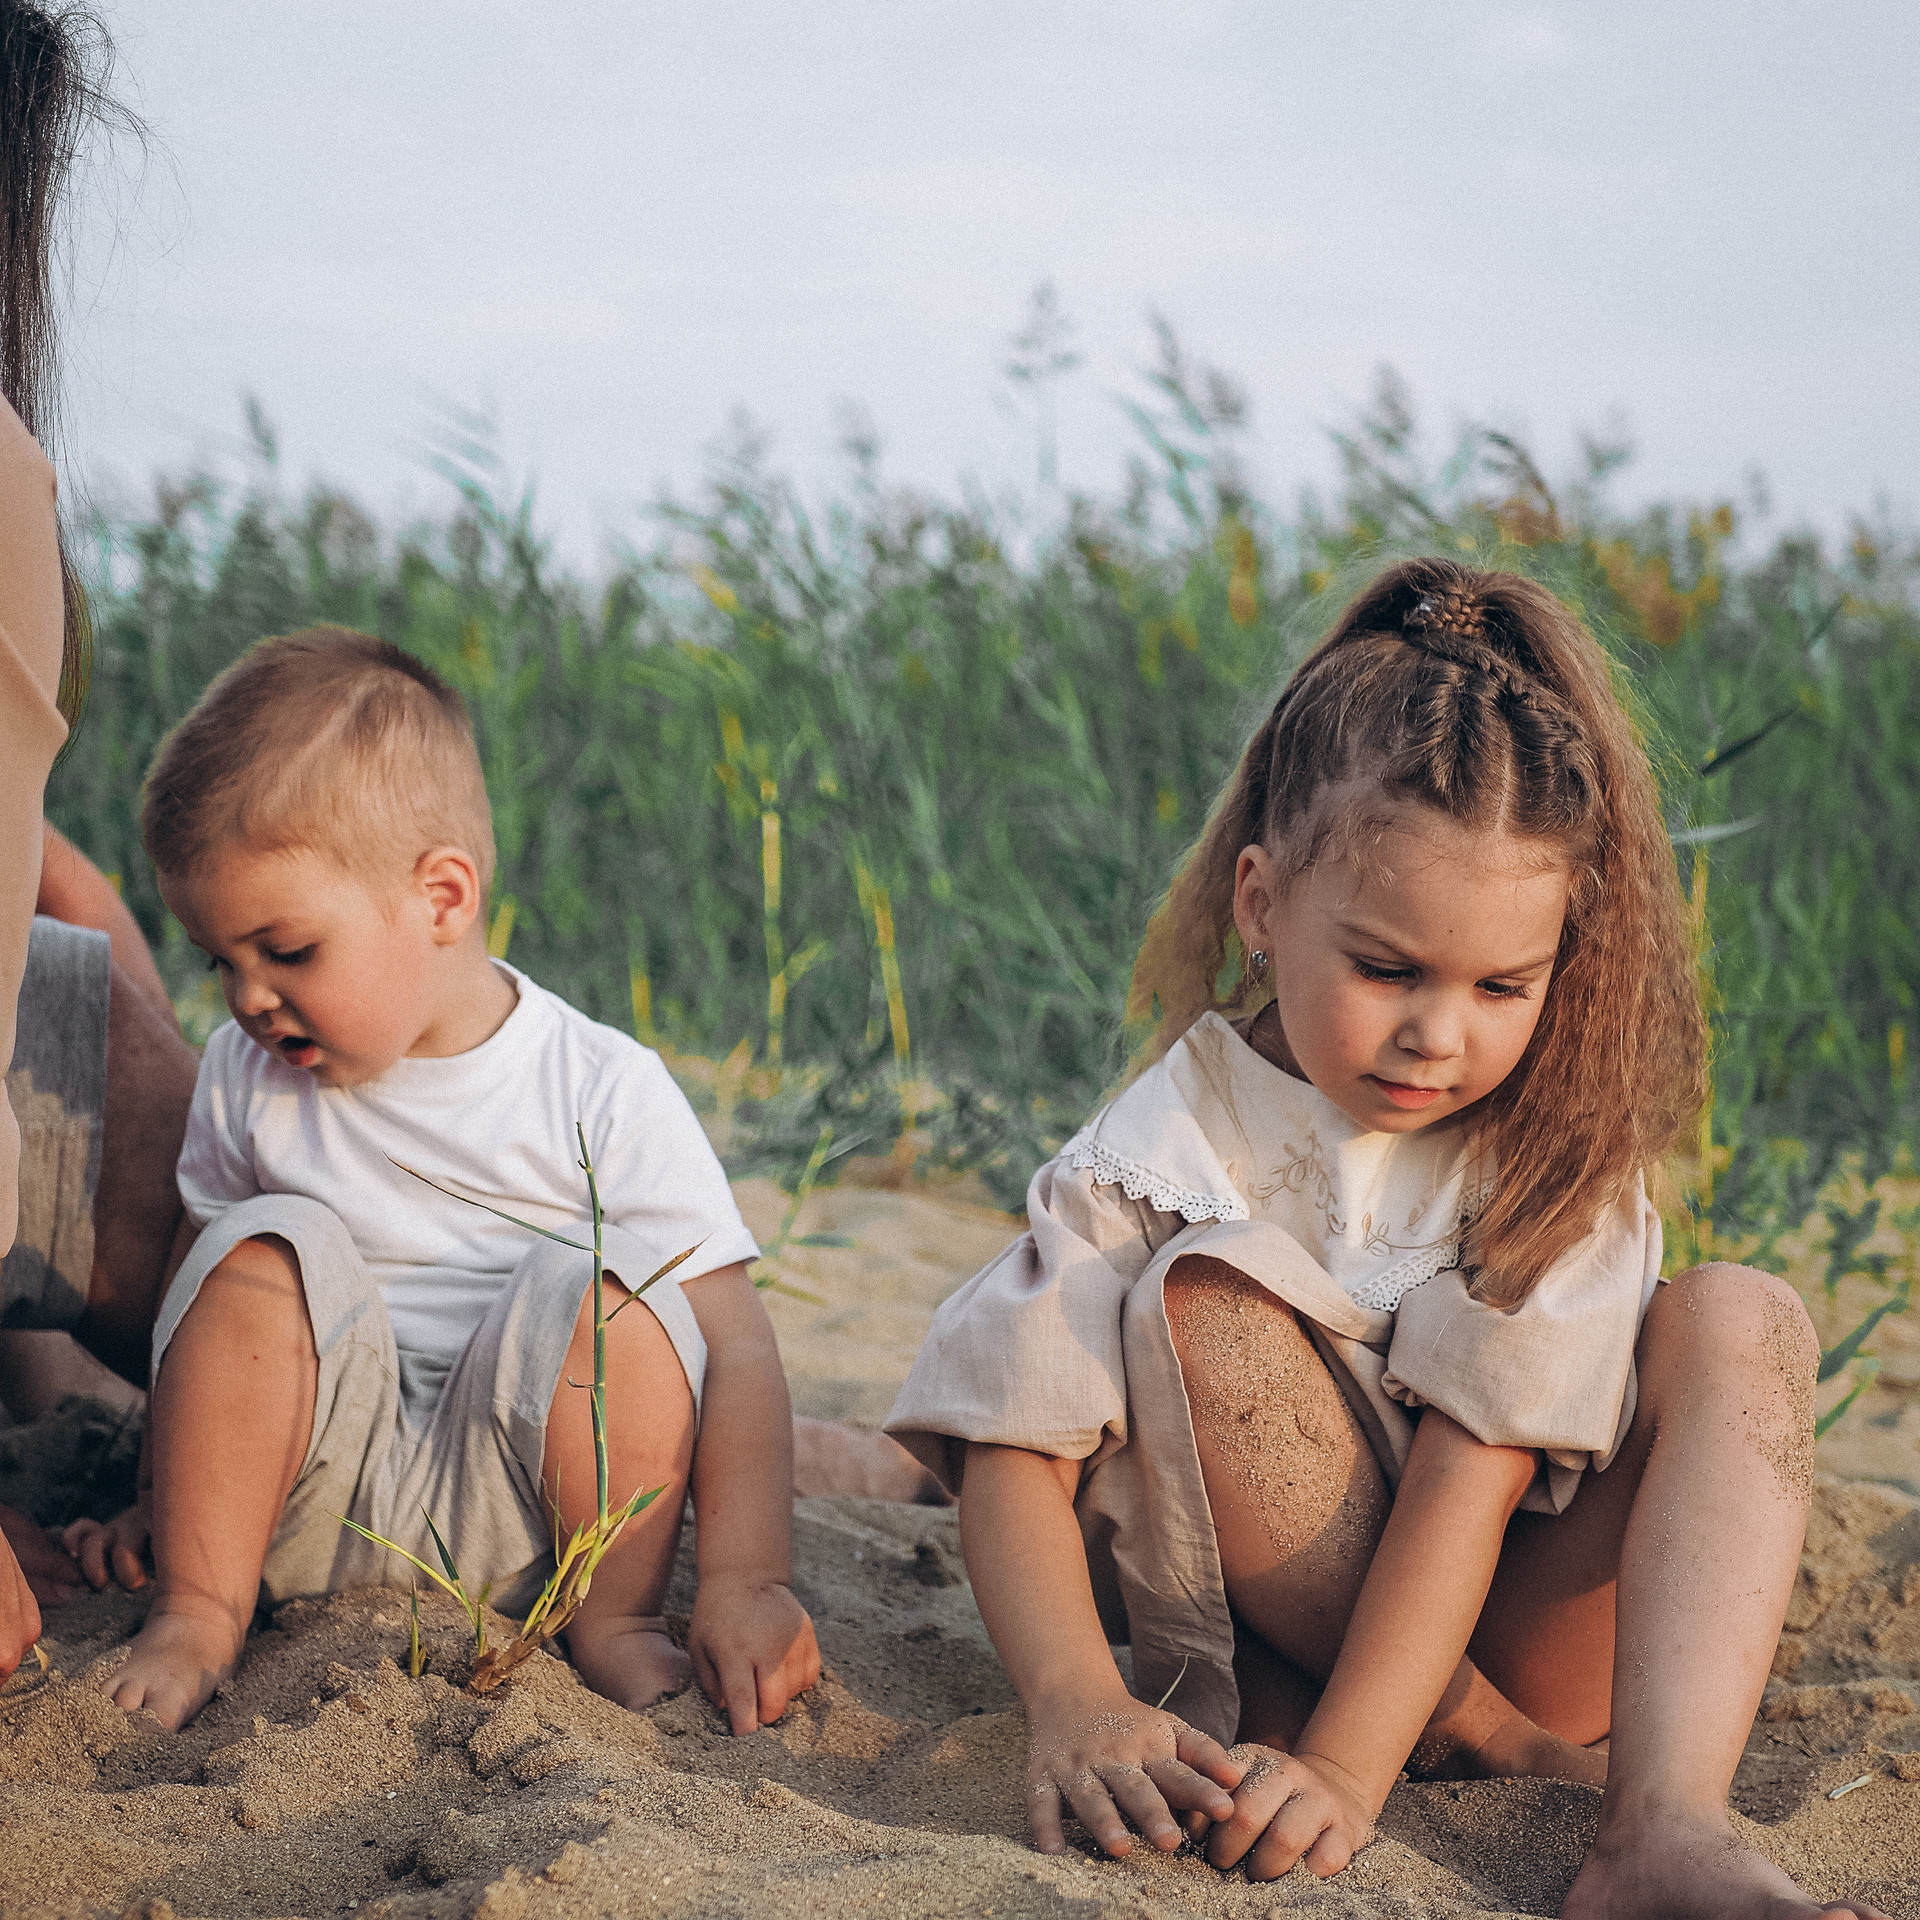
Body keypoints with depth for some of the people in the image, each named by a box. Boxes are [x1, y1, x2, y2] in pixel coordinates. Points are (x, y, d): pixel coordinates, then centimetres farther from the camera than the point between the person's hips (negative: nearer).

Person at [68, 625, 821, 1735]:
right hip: (311, 1507, 3)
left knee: (594, 1287, -28)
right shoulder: (244, 1081, 3)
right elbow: (204, 1306, 17)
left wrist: (745, 1582, -24)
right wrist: (174, 1487, 10)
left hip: (512, 1518, -2)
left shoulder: (605, 1094, -10)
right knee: (275, 1250, -22)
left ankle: (618, 1621, -12)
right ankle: (198, 1617, -13)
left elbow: (735, 1350, -14)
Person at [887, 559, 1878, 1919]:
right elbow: (1011, 1457, -18)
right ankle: (1478, 1737, -17)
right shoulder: (1155, 1162, -13)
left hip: (1518, 1625, 2)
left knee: (1739, 1321, -20)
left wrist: (1342, 1768, -34)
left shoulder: (1553, 1147, -10)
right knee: (1206, 1301, -26)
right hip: (1264, 1645, -2)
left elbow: (1481, 1452, -21)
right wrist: (1079, 1708, -39)